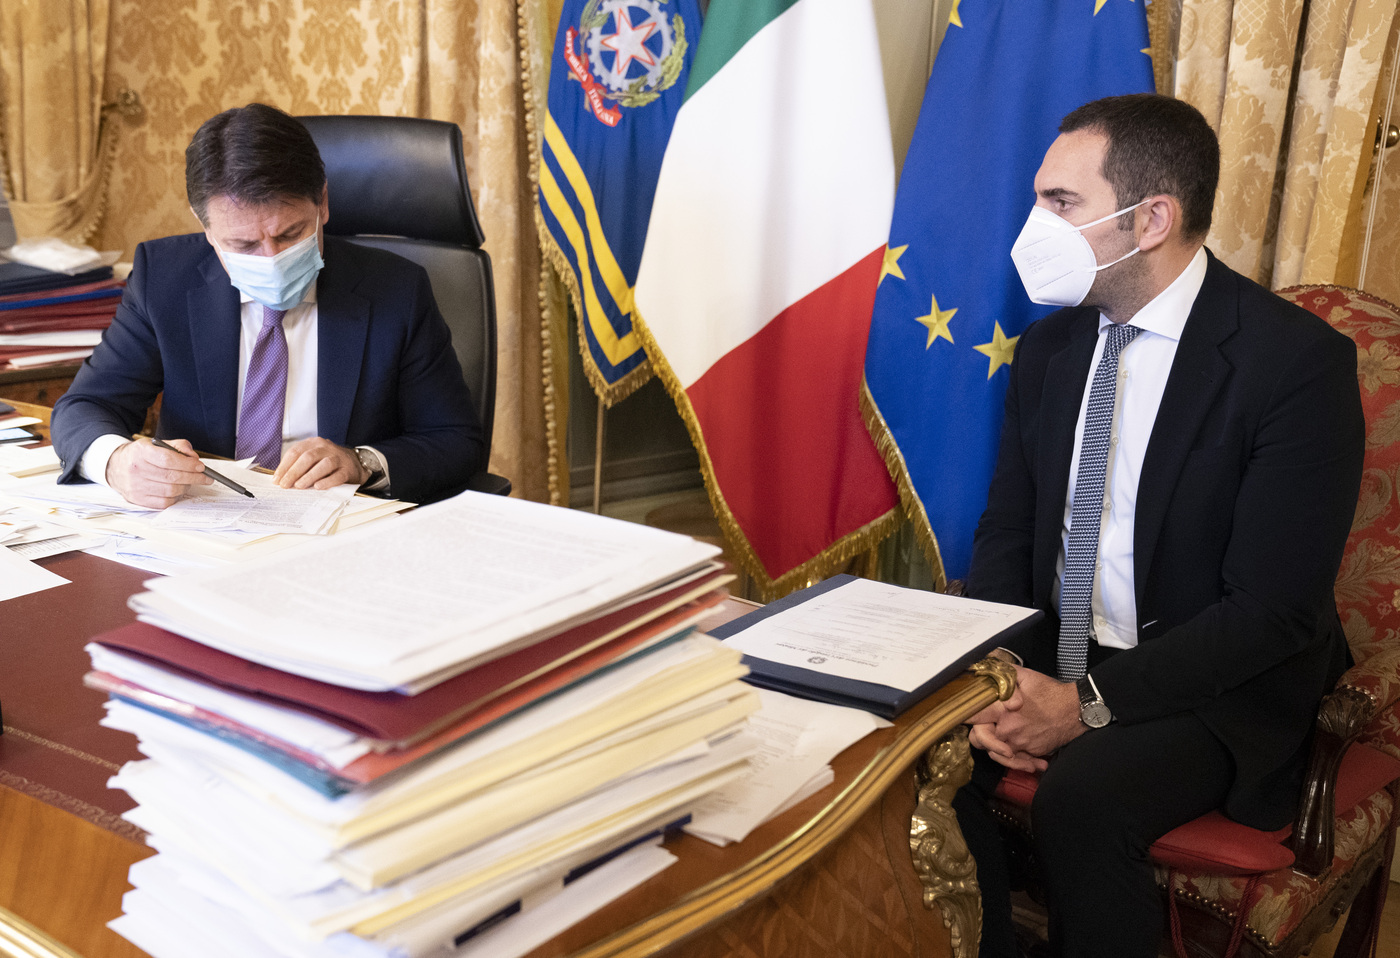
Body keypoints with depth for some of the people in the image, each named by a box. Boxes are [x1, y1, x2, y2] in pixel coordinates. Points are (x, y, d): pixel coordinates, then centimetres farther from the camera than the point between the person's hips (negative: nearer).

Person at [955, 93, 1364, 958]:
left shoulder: (1300, 362, -16)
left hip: (1214, 689, -5)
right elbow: (1007, 531, 7)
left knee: (1082, 796, -31)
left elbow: (1273, 609, -19)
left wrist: (1091, 704, -23)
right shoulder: (1050, 346, 4)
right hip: (1050, 658, 6)